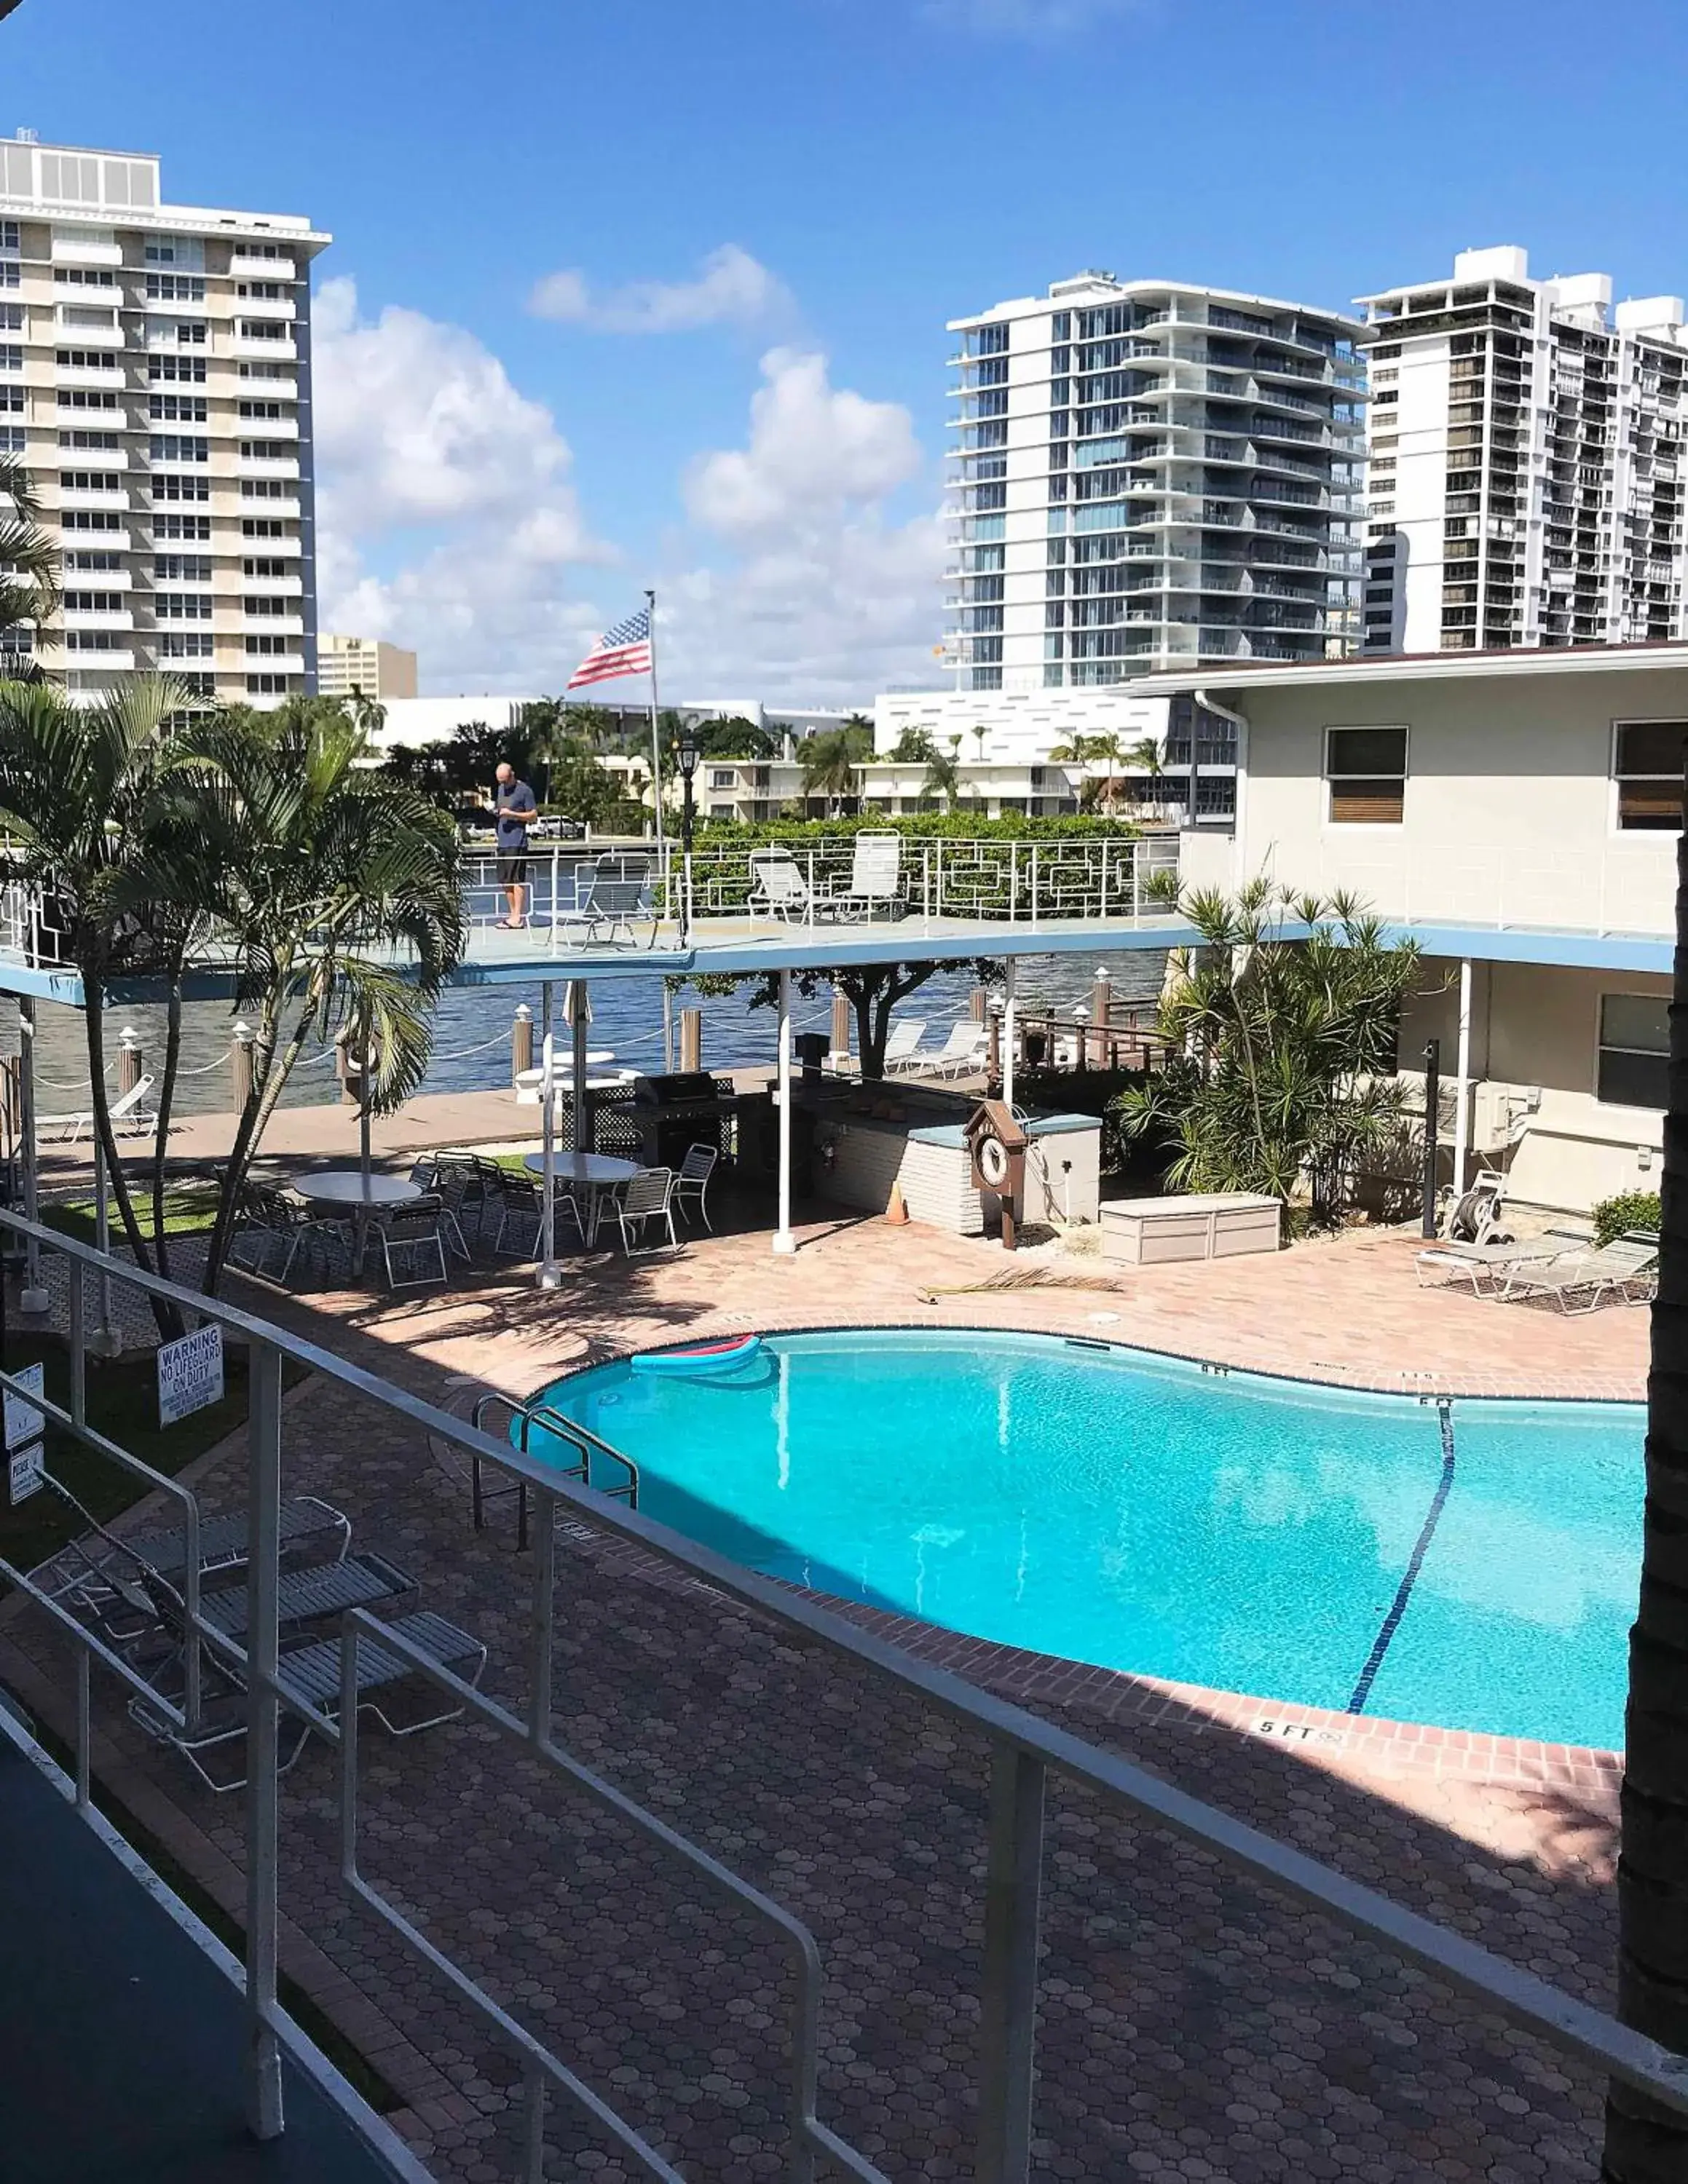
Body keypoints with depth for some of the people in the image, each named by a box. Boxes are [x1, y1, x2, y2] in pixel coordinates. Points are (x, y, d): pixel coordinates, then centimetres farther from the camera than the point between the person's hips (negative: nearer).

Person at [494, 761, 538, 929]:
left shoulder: (524, 790, -6)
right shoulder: (500, 789, 17)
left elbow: (532, 814, -8)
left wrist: (511, 814, -16)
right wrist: (495, 810, 3)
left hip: (517, 841, -8)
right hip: (503, 840, 8)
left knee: (517, 880, -9)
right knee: (505, 881, 9)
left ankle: (518, 917, -8)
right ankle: (514, 914, 17)